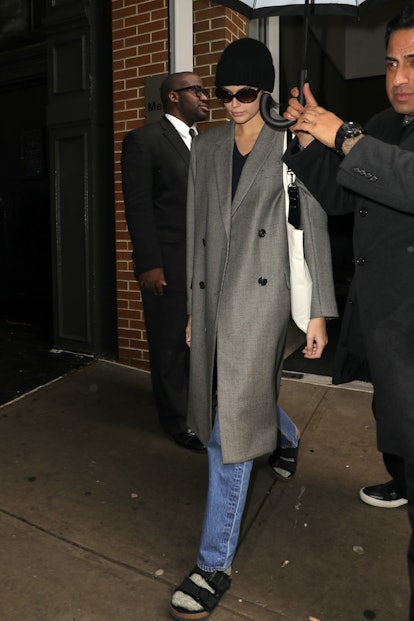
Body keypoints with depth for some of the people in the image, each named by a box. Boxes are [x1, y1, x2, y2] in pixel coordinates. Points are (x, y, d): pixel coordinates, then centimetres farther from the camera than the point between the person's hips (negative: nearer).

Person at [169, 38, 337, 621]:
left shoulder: (292, 145, 1)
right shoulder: (206, 147, 14)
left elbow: (315, 227, -1)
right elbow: (195, 229, 15)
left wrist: (319, 311, -5)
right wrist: (192, 304, 14)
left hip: (260, 298, -5)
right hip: (212, 295, 5)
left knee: (229, 433, -6)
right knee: (229, 412, 15)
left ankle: (215, 563, 9)